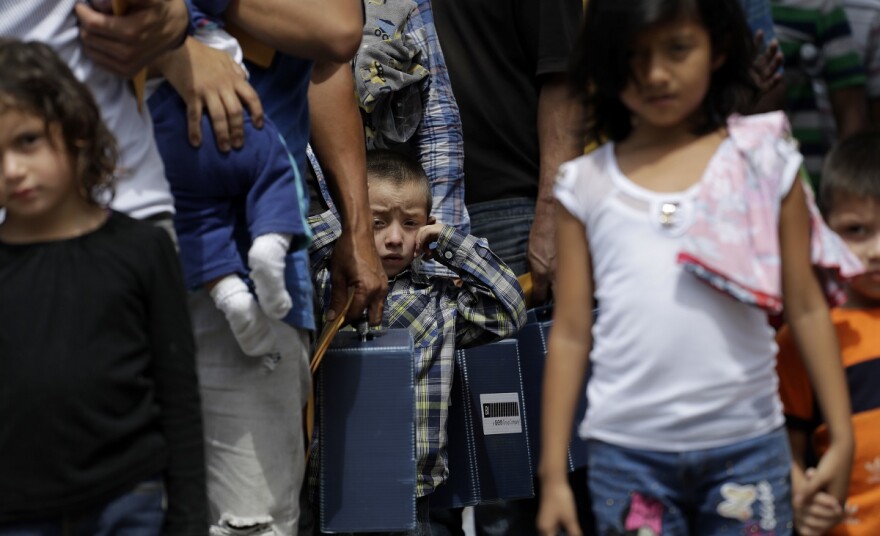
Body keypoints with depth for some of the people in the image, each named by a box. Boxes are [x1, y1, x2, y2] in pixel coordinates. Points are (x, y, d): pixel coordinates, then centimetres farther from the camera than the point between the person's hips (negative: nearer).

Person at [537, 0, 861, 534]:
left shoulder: (763, 161, 4)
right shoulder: (587, 185, 5)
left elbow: (806, 306, 5)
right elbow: (570, 333, 6)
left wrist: (842, 437, 1)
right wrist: (553, 474, 3)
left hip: (747, 445, 0)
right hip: (627, 450, 1)